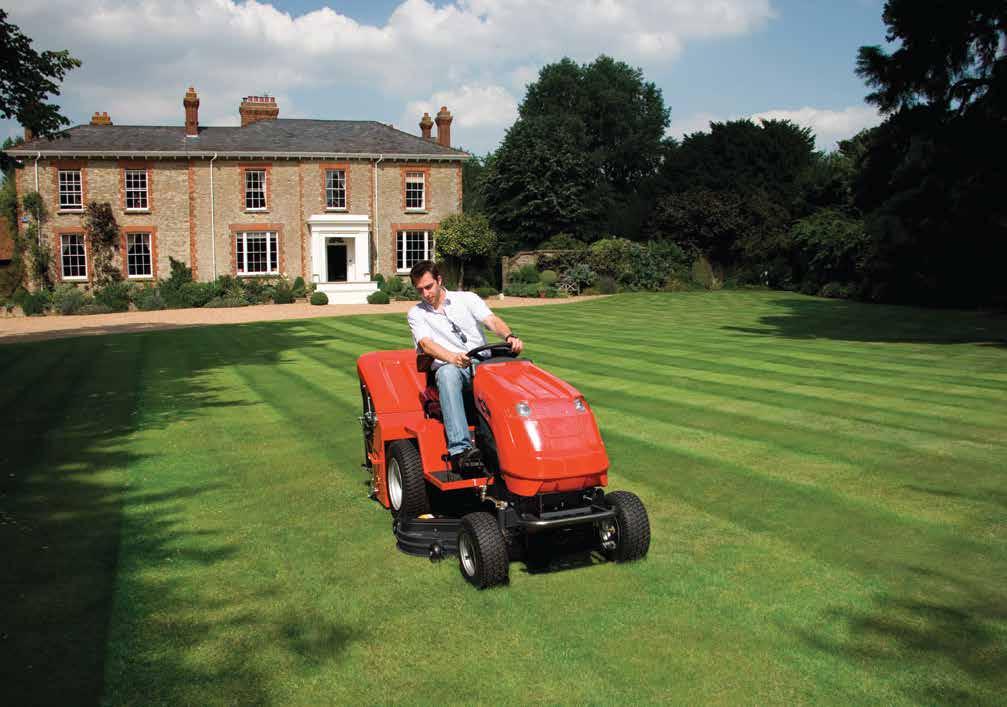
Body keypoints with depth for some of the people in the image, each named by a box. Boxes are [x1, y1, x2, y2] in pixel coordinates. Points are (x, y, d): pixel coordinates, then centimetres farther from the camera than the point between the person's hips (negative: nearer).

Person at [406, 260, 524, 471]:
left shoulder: (467, 299, 14)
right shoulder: (416, 314, 12)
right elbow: (426, 344, -6)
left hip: (483, 364, 1)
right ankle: (460, 449, -48)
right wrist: (453, 358, -29)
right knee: (448, 373, -38)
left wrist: (509, 337, -26)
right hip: (448, 366, -1)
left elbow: (492, 321, -2)